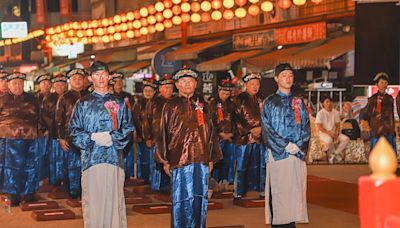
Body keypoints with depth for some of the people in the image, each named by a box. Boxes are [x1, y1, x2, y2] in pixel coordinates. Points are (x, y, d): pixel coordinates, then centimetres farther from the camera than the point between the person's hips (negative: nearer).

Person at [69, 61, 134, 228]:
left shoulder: (119, 103, 12)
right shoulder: (83, 104, 11)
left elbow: (128, 129, 8)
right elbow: (74, 131, 6)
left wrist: (113, 137, -9)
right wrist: (92, 137, -9)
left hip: (114, 158, 0)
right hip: (91, 158, 0)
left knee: (114, 200, -2)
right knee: (92, 202, -3)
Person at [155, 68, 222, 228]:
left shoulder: (202, 105, 13)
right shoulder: (171, 106, 4)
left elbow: (211, 132, 14)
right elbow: (163, 134, 2)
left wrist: (211, 159, 10)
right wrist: (165, 161, -2)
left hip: (201, 160, 3)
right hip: (179, 159, -3)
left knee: (200, 199, 6)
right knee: (182, 200, -2)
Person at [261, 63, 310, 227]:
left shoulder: (299, 102, 15)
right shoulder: (270, 103, 5)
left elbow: (306, 127, 9)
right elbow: (267, 129, -3)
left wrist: (298, 145, -8)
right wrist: (285, 145, -12)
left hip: (298, 153, 3)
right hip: (277, 153, -3)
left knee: (295, 189, 0)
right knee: (278, 191, -6)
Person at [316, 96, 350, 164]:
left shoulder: (336, 112, 6)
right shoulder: (320, 113, -7)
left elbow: (338, 125, 10)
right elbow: (319, 127, -11)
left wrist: (336, 133, -10)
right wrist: (329, 133, -20)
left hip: (334, 133, 5)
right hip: (323, 133, -5)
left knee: (346, 139, -18)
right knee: (329, 140, -38)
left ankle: (334, 154, -13)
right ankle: (337, 153, -11)